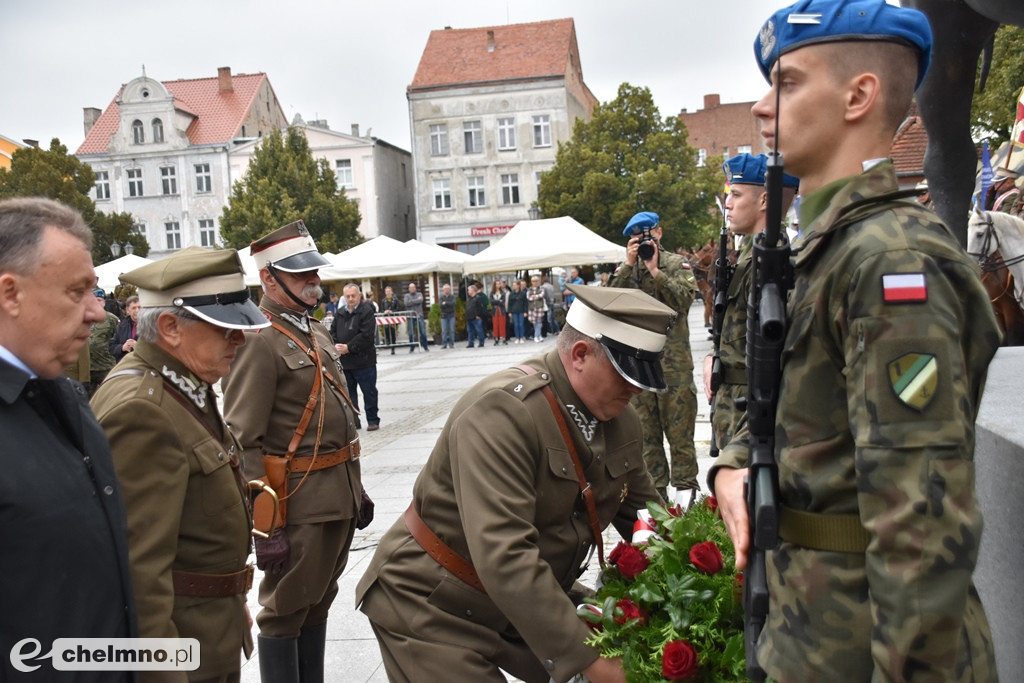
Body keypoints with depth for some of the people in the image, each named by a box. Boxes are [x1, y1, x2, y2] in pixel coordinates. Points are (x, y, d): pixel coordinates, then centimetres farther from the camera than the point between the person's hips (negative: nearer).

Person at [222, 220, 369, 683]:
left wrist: (355, 486, 19)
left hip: (340, 494, 9)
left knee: (319, 603, 19)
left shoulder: (315, 331, 13)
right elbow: (243, 442, -19)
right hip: (298, 500, -9)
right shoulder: (258, 340, -15)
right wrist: (264, 524, -21)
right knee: (285, 610, 6)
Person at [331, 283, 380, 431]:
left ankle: (373, 420, 14)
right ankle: (353, 421, 21)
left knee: (369, 392, 3)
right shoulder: (340, 312, 10)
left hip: (363, 360, -6)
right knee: (348, 393, 12)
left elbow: (366, 335, -19)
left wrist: (349, 347, -20)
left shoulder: (366, 311, -11)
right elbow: (333, 331, 11)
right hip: (343, 361, 6)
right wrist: (335, 345, -8)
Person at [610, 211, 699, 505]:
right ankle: (654, 490, 17)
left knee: (679, 427, 0)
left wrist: (655, 271, -13)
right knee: (646, 430, 8)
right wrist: (629, 265, -9)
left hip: (674, 362, -3)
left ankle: (685, 487, 9)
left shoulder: (677, 264, 5)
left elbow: (684, 299, -11)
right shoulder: (626, 269, 14)